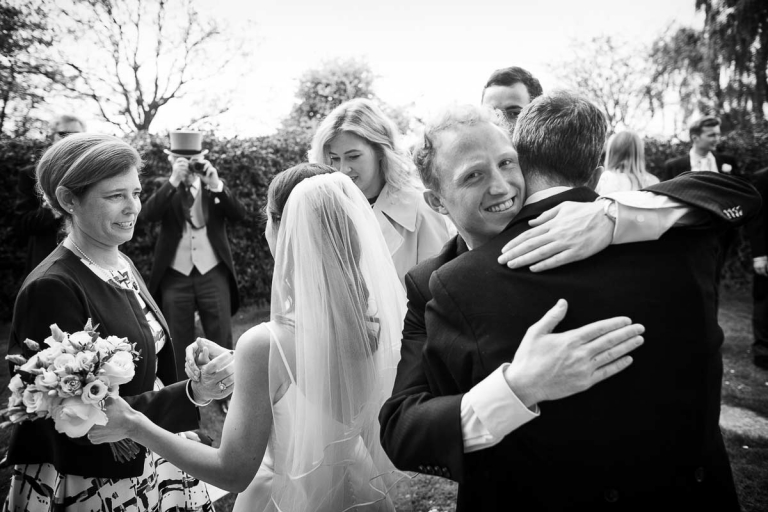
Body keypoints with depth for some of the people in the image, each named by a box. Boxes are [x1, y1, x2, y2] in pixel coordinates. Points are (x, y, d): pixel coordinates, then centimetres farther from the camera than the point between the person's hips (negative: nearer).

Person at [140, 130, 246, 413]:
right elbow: (146, 215, -15)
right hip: (175, 276, 0)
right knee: (179, 341, 11)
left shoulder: (214, 186, 4)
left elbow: (239, 215, -10)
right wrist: (173, 181, -23)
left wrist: (216, 184, -23)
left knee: (221, 337, 6)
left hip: (213, 273, 0)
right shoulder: (166, 190, 4)